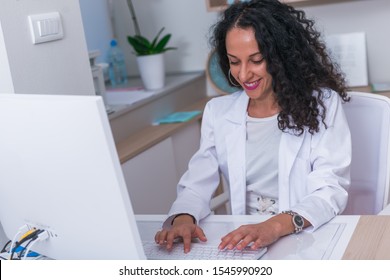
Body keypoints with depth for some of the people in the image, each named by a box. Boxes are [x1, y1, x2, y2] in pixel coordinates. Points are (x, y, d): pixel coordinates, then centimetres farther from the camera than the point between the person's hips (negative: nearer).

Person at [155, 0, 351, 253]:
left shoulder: (323, 104, -3)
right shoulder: (217, 111, 7)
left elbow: (332, 189, -12)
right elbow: (198, 183, 3)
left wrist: (278, 225, -30)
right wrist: (184, 217, -20)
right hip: (243, 242, 2)